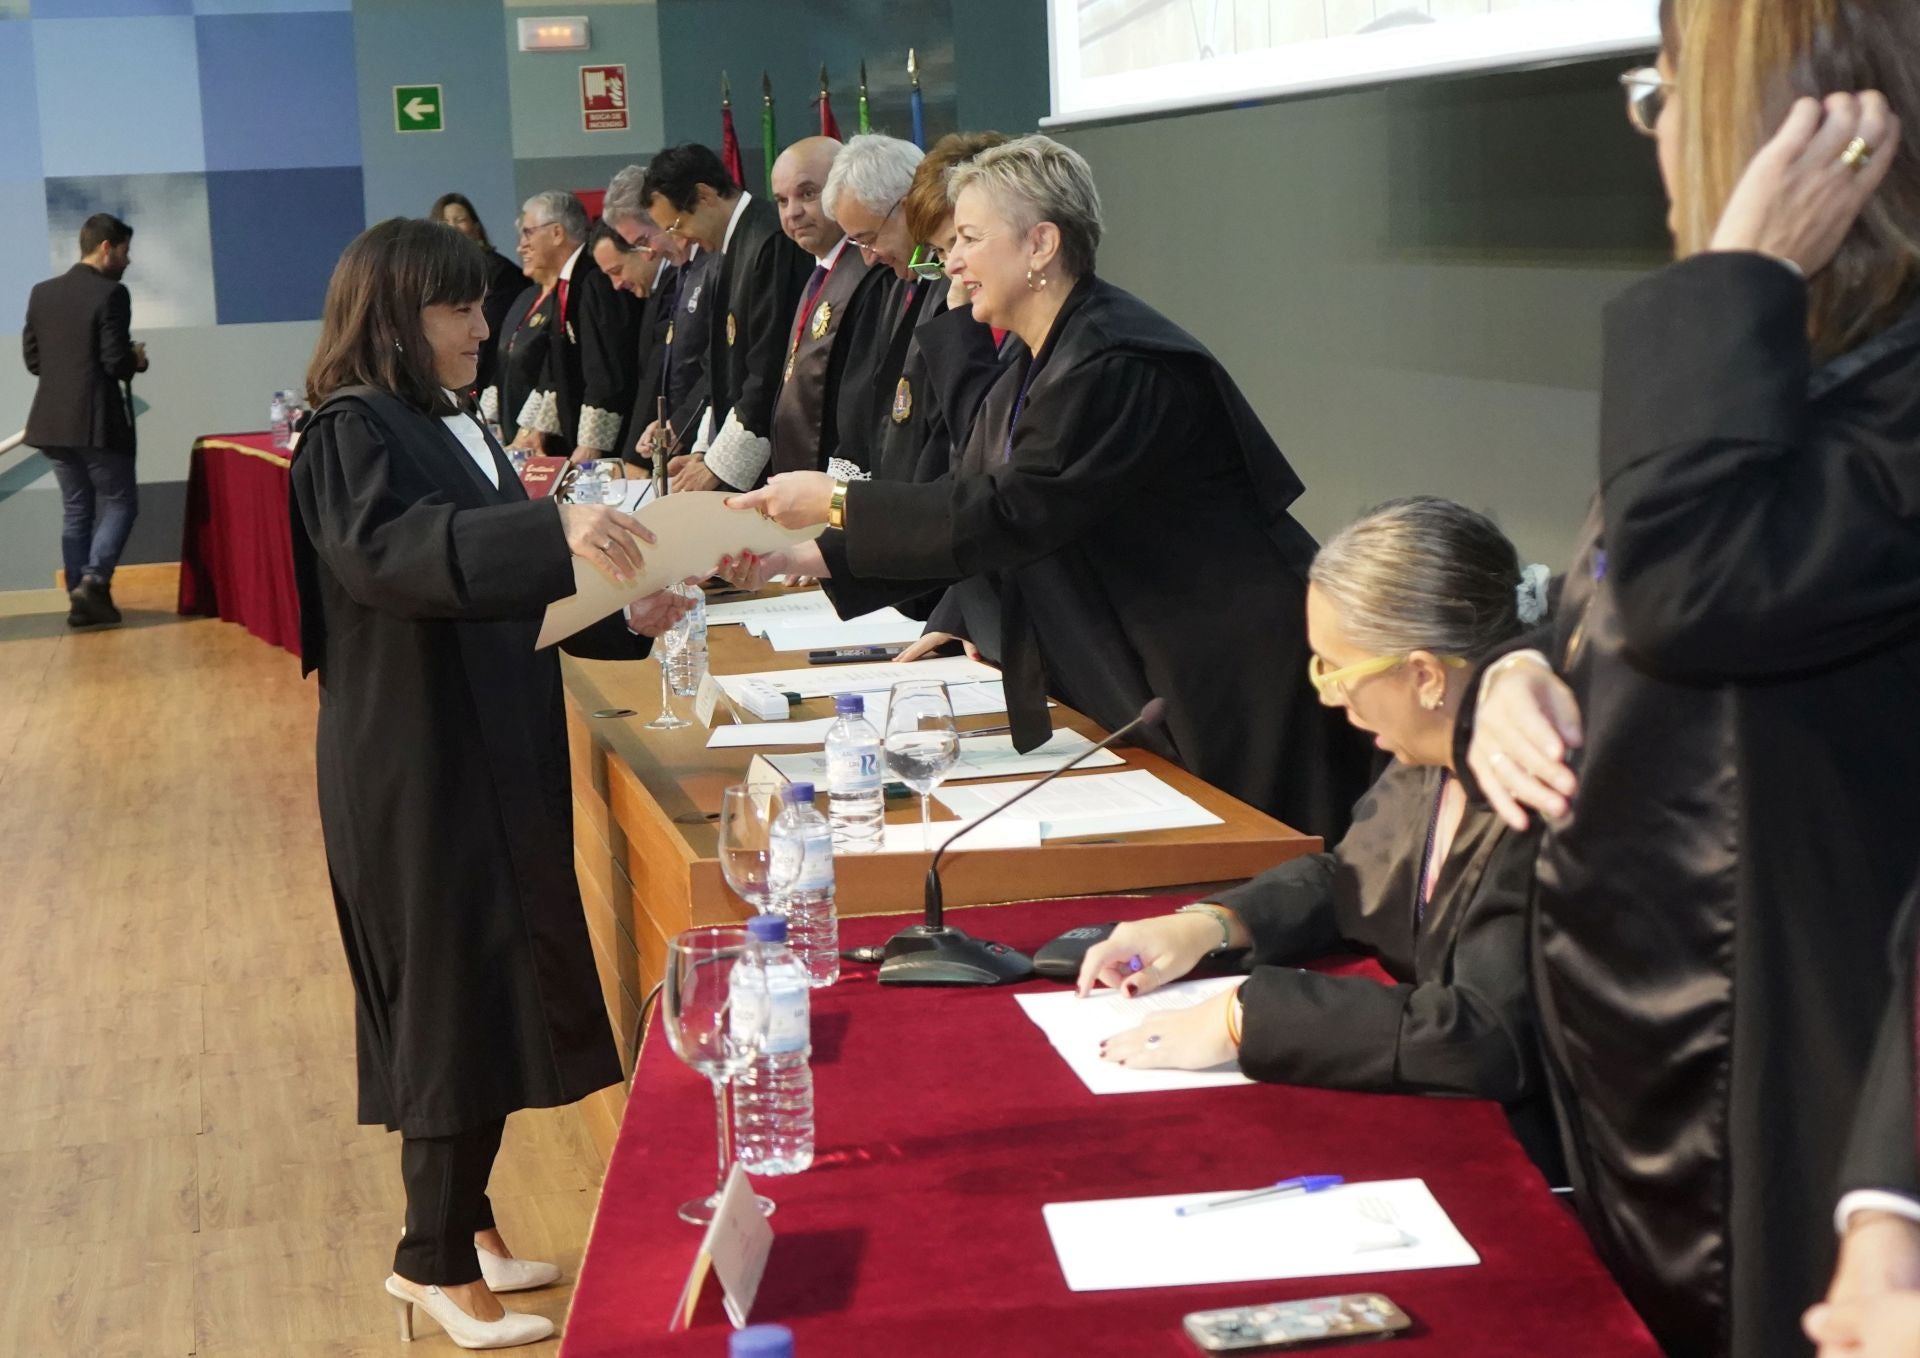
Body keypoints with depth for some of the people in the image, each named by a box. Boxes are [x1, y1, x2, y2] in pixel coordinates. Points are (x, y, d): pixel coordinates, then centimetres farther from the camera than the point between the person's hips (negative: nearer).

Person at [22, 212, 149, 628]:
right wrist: (137, 361, 2)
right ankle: (93, 582, -11)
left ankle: (81, 600, 12)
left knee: (76, 509, 13)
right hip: (99, 421, -7)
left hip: (54, 421, 7)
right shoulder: (111, 293, -13)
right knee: (120, 503, 5)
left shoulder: (41, 293, 8)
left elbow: (32, 359, 8)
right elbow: (116, 361, -18)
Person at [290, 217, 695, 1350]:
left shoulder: (454, 426, 14)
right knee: (454, 995, -3)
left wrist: (623, 621, 8)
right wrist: (551, 532, -45)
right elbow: (383, 548, -33)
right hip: (419, 769, -9)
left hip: (496, 753, 9)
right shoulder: (355, 431, -13)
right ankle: (437, 1264, 8)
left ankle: (463, 1220, 25)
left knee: (494, 990, 13)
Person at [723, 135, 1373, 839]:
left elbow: (1005, 517, -23)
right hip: (1142, 687, 10)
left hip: (1235, 686, -10)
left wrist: (836, 501, -16)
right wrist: (809, 556, 4)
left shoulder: (1118, 364, -20)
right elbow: (965, 507, 13)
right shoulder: (1033, 371, 12)